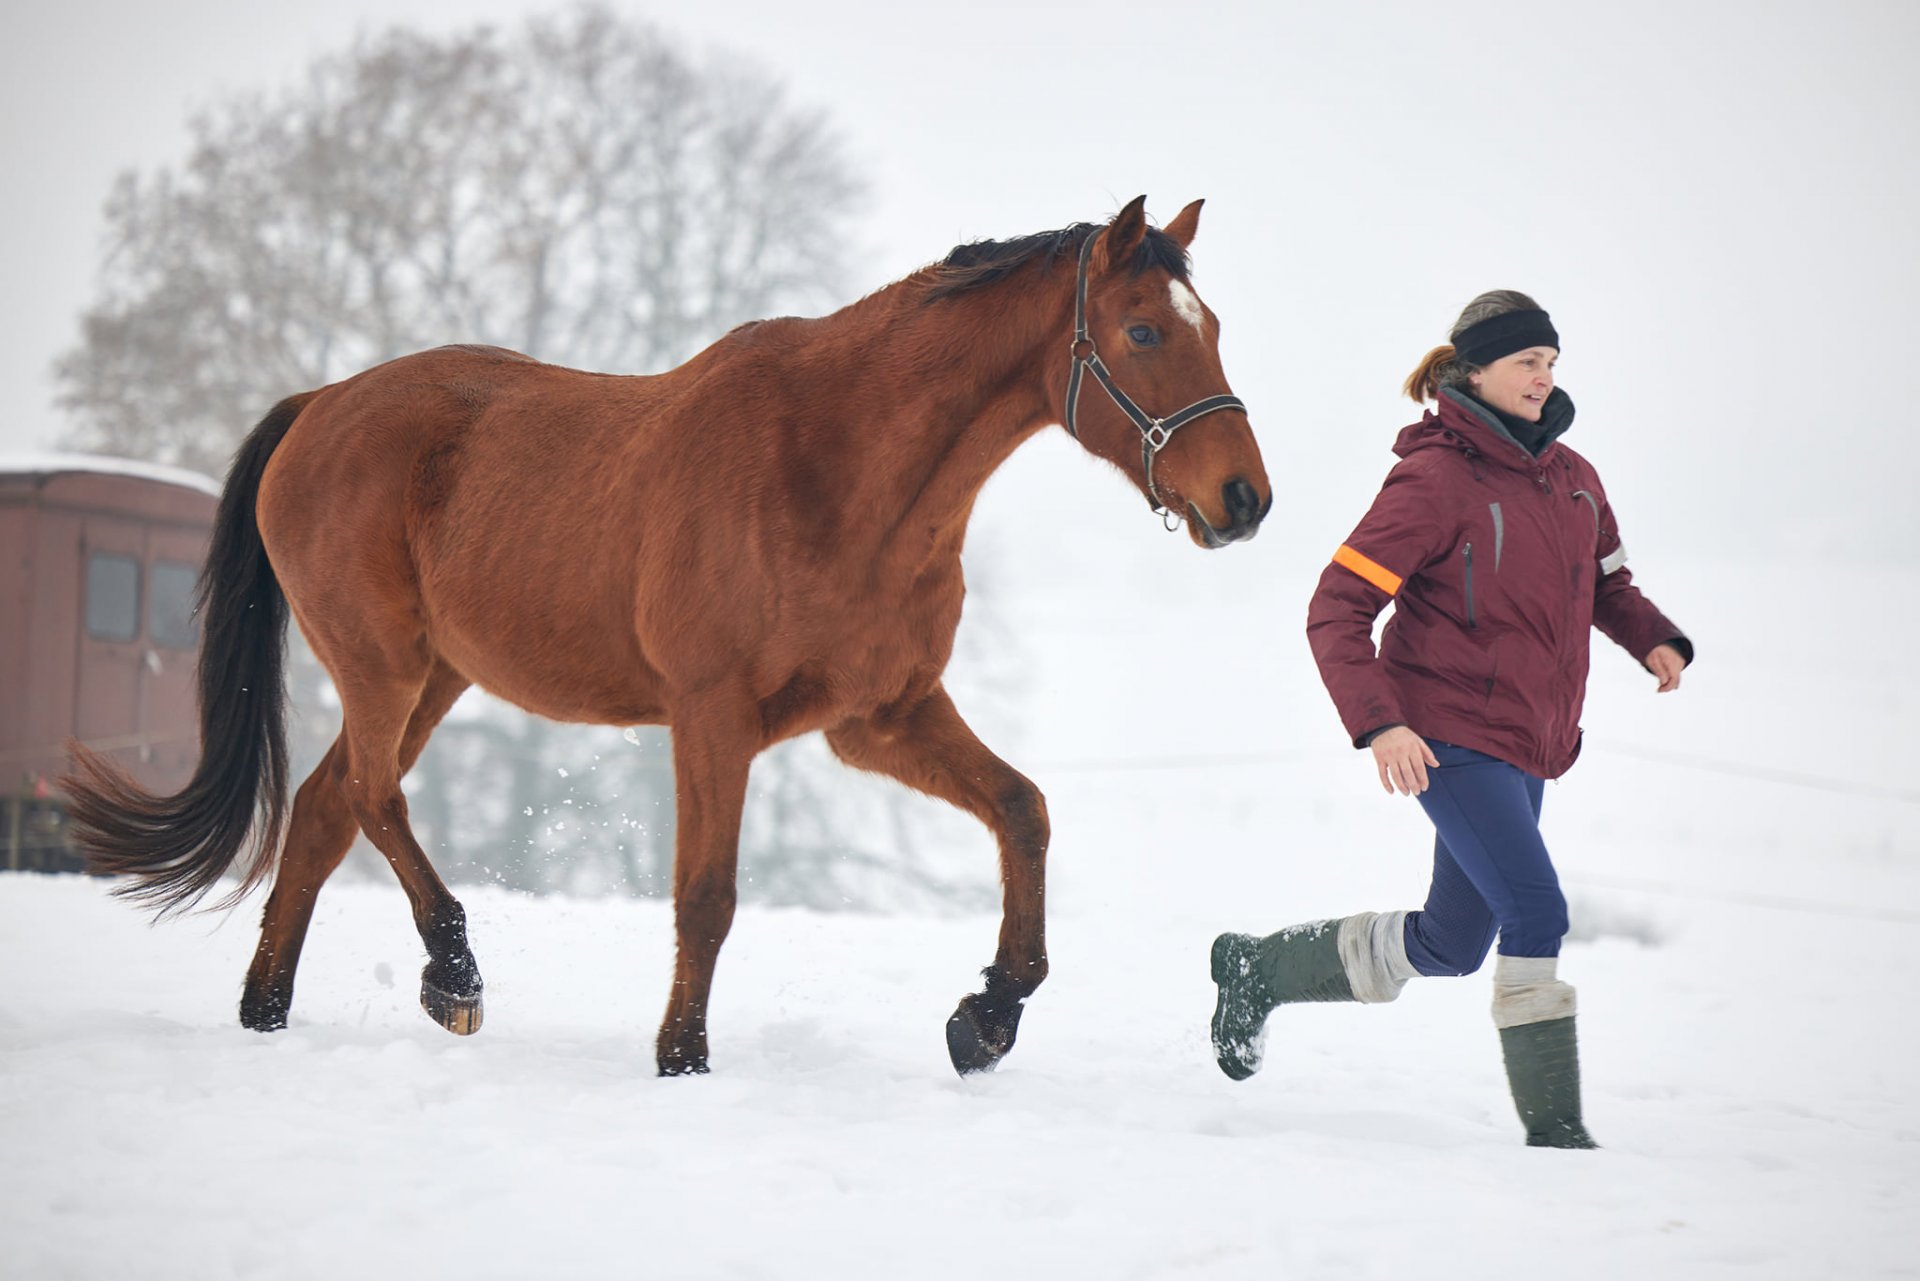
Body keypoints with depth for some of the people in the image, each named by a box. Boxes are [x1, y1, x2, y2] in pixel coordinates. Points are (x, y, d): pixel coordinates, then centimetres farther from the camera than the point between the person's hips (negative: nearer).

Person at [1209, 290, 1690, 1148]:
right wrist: (1377, 723, -26)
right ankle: (1553, 1127, -10)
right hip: (1446, 736, -8)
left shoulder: (1572, 478, 9)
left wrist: (1655, 639, 1)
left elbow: (1608, 583, 24)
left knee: (1454, 942, 13)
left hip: (1528, 743, 8)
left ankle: (1260, 966, 33)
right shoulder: (1435, 480, -12)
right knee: (1535, 910, -18)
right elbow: (1336, 609, -14)